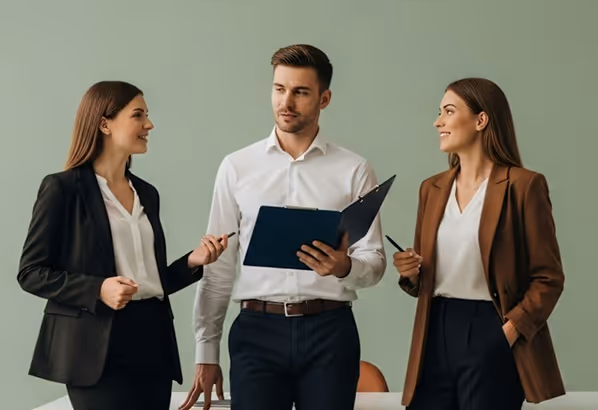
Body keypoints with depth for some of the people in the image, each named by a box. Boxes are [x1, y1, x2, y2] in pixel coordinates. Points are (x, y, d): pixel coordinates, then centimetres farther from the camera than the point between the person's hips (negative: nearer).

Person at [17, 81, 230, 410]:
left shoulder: (147, 193, 15)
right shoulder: (63, 188, -4)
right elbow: (31, 272, -6)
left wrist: (192, 262, 1)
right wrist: (98, 290, -19)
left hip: (152, 340, 6)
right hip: (99, 346, -6)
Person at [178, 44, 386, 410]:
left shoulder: (354, 171, 3)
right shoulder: (237, 167, 6)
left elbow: (374, 260, 3)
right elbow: (219, 266, 7)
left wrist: (344, 267, -20)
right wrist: (207, 352, 5)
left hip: (330, 330, 0)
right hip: (257, 330, 0)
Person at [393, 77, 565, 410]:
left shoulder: (522, 185, -6)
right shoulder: (433, 188, 12)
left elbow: (549, 277, -6)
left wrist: (511, 330, -15)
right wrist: (411, 274, -2)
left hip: (490, 335, -5)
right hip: (437, 332, 5)